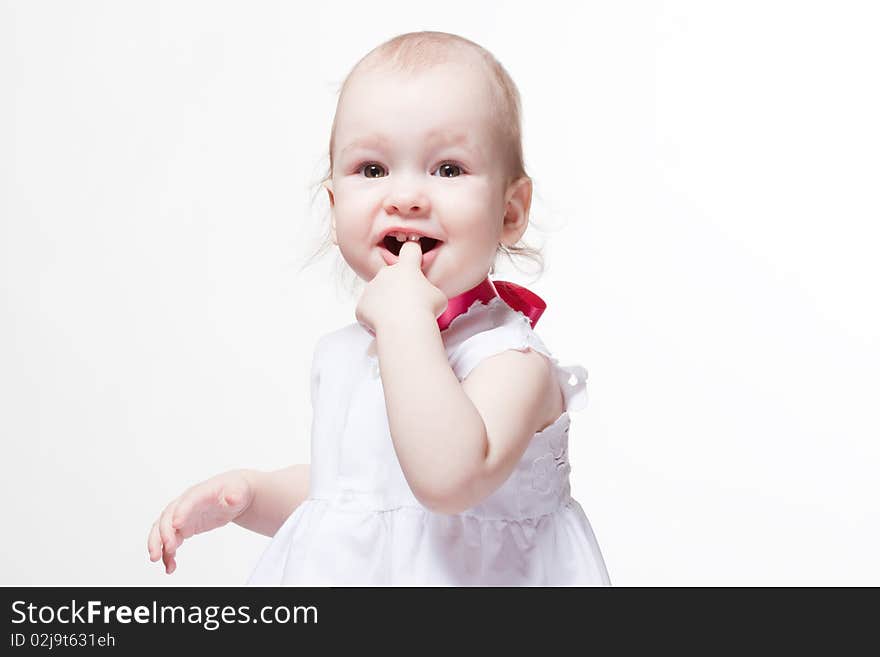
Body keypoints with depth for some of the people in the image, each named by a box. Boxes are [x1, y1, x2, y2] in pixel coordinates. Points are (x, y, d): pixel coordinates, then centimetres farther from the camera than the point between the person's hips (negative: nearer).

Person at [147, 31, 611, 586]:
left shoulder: (512, 358, -22)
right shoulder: (340, 357, -2)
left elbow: (448, 480, -39)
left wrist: (403, 320, -36)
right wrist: (250, 493, -4)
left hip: (464, 578, -5)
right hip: (335, 572, 6)